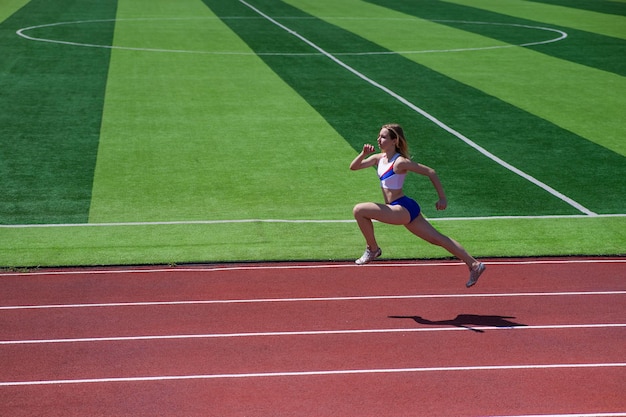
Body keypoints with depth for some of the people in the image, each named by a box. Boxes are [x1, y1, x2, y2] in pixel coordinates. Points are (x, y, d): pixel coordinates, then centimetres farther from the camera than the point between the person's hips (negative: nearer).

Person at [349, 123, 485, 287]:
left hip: (403, 209, -9)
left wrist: (442, 198, -10)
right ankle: (474, 265, 14)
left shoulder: (400, 162, -14)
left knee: (359, 210, -14)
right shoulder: (379, 158, 9)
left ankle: (373, 249, 2)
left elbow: (430, 172, -12)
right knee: (437, 239, 10)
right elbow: (353, 167, 11)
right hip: (401, 210, 9)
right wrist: (364, 154, -9)